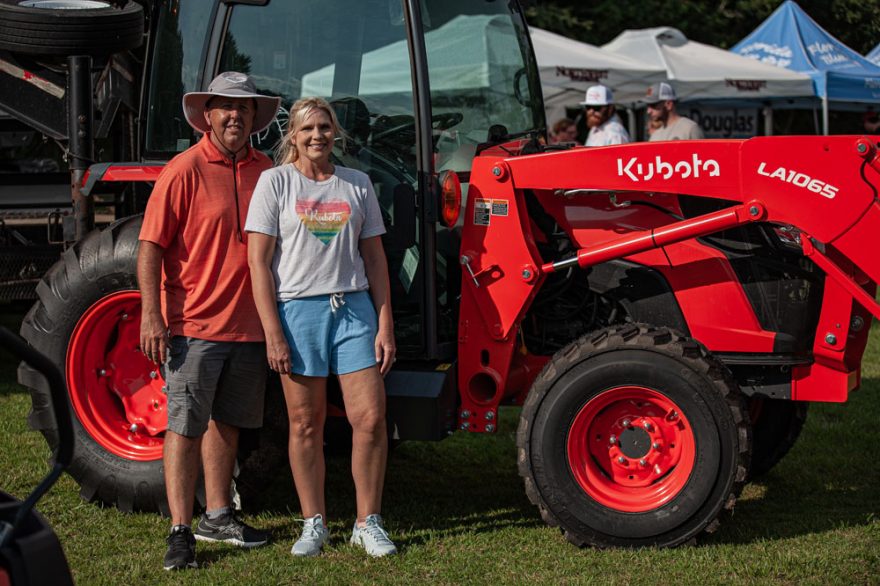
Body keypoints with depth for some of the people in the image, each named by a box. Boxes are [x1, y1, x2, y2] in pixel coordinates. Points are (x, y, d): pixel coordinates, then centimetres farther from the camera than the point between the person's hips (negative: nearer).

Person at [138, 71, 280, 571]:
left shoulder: (264, 171, 9)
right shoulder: (184, 171, -8)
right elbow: (151, 247, -10)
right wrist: (152, 314, -17)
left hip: (248, 324, 6)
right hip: (195, 323, -6)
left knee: (227, 421, 16)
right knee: (186, 425, -5)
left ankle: (218, 516, 28)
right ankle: (180, 533, -2)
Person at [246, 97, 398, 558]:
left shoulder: (357, 184, 10)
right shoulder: (275, 182, 0)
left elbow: (374, 258, 11)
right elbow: (259, 261, -3)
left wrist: (385, 325, 3)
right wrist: (273, 332, -10)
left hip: (354, 309, 2)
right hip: (297, 309, -2)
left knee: (370, 417, -4)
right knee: (306, 423, 4)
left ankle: (368, 524, 9)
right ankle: (314, 524, 16)